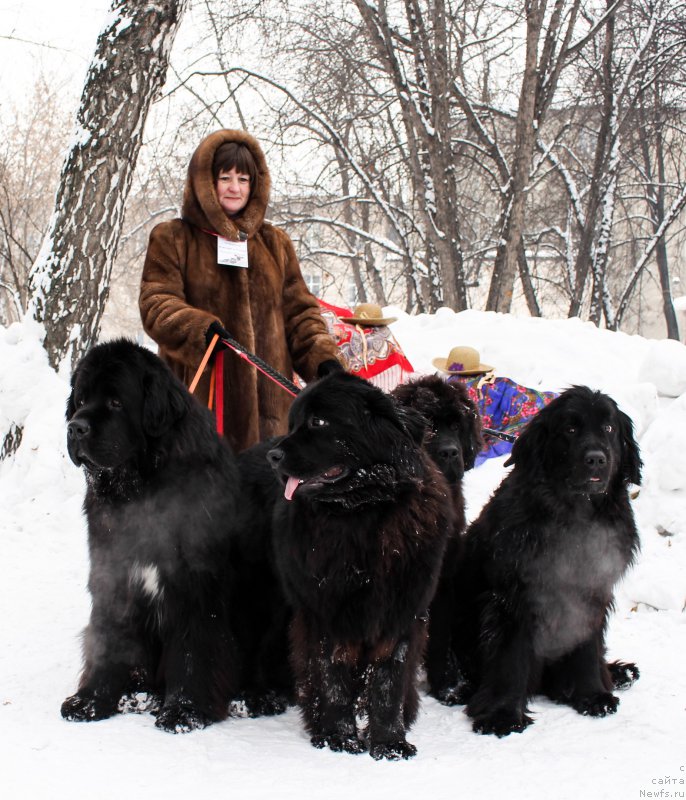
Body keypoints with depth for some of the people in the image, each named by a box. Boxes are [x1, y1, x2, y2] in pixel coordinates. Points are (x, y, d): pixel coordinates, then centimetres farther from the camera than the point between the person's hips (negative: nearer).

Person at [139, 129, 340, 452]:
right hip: (199, 397, -3)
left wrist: (324, 359, -1)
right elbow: (156, 304, -3)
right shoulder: (172, 239, 7)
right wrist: (202, 329, -22)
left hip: (267, 397, 3)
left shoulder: (275, 243, 18)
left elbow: (299, 311, 17)